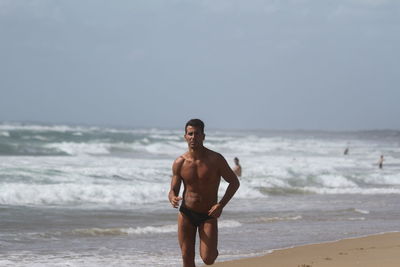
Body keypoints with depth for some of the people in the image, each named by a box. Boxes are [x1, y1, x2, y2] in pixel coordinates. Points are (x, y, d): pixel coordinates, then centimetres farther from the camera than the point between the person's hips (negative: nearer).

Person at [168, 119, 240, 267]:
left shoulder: (215, 159, -11)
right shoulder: (179, 163, -5)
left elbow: (234, 182, -3)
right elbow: (173, 190, 2)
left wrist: (221, 205, -15)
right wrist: (173, 199, -23)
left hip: (208, 215, -2)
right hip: (186, 214, 2)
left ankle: (213, 249, 25)